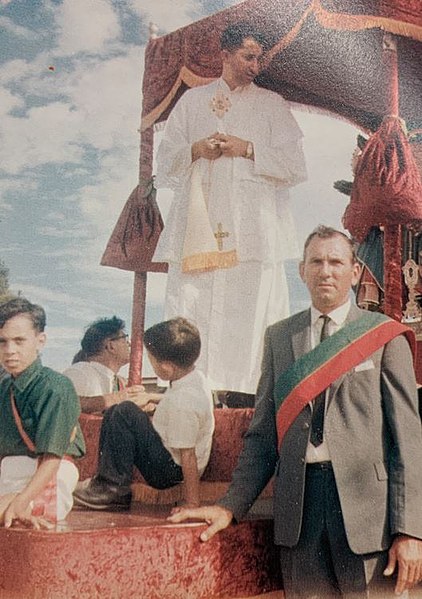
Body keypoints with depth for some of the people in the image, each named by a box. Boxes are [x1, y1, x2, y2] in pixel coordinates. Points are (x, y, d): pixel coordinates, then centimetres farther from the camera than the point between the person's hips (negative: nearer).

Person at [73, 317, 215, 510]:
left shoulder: (183, 402, -30)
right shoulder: (195, 377, -1)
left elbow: (188, 455, -28)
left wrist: (192, 505, -24)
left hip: (170, 470, -10)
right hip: (171, 463, 10)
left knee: (125, 414, -23)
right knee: (114, 413, 13)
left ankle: (115, 488, -14)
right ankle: (106, 481, 12)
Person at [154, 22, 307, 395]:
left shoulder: (272, 105, 18)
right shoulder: (192, 101, 21)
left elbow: (294, 166, 8)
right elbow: (165, 161, 16)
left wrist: (248, 149, -3)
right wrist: (196, 150, -4)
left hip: (253, 231, -1)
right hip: (198, 229, 1)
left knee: (252, 315, -10)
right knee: (191, 314, -7)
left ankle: (251, 393, -7)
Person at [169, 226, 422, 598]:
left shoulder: (384, 336, 1)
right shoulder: (279, 337, 10)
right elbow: (263, 432, 11)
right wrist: (231, 506, 4)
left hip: (366, 501, -2)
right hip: (298, 508, 2)